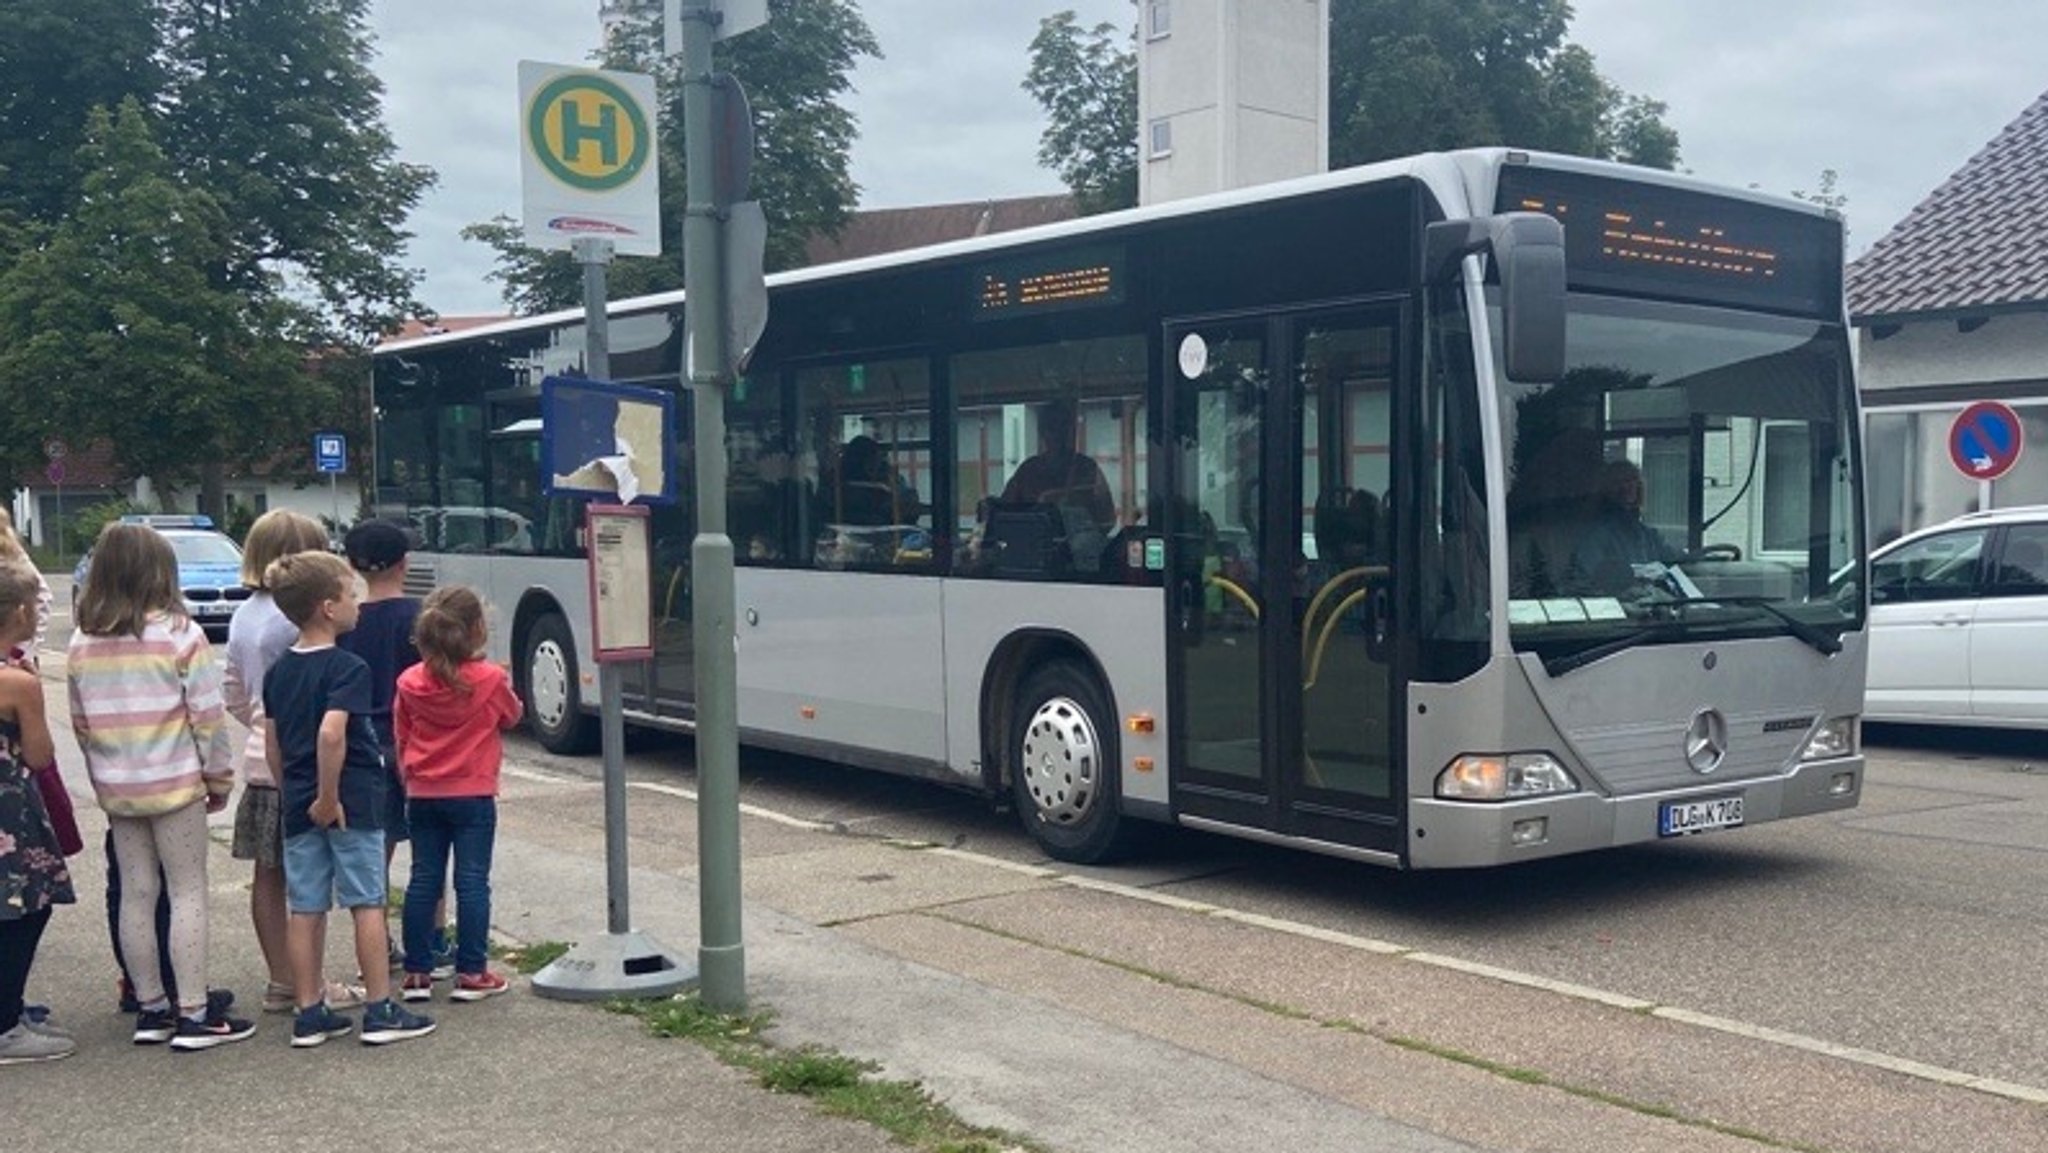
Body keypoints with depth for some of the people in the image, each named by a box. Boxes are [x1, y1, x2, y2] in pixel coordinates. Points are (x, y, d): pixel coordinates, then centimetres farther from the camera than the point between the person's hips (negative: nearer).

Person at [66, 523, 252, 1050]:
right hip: (174, 784, -5)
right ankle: (193, 1014, 3)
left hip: (116, 788, 5)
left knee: (136, 896, 11)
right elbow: (208, 715, -11)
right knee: (188, 893, 2)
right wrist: (219, 777, 0)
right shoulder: (179, 633, -11)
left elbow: (80, 722, 8)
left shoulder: (82, 641, 4)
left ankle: (151, 1008, 19)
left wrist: (103, 778, 16)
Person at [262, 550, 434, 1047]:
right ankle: (380, 1011, 8)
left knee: (305, 909, 9)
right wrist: (329, 797, -20)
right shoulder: (347, 668, -15)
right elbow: (331, 733, -28)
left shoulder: (278, 671, 9)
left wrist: (291, 794, 19)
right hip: (351, 801, -7)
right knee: (367, 904, 2)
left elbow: (272, 741, 12)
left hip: (299, 805, 7)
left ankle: (310, 1015, 15)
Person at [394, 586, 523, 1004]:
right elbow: (512, 717, 6)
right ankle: (471, 973, 4)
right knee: (472, 882, 1)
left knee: (423, 880, 9)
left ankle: (417, 973, 12)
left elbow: (402, 738, 8)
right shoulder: (491, 679, -12)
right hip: (473, 796, -3)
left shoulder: (409, 682, -1)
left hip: (423, 794, 4)